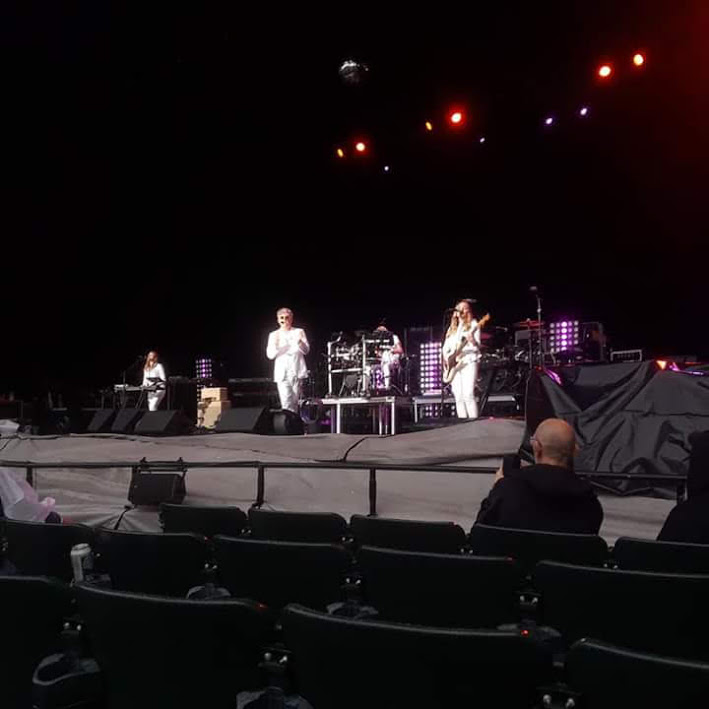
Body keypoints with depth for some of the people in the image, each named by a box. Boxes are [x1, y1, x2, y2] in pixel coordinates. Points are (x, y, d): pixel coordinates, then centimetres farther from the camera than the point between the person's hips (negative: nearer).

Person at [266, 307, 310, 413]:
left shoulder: (299, 332, 12)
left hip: (297, 372, 0)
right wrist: (275, 344, -16)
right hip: (282, 373, 0)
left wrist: (300, 342, -18)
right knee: (286, 403, -12)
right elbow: (270, 355, 3)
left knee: (295, 402, 3)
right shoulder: (273, 335, 13)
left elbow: (306, 350, 2)